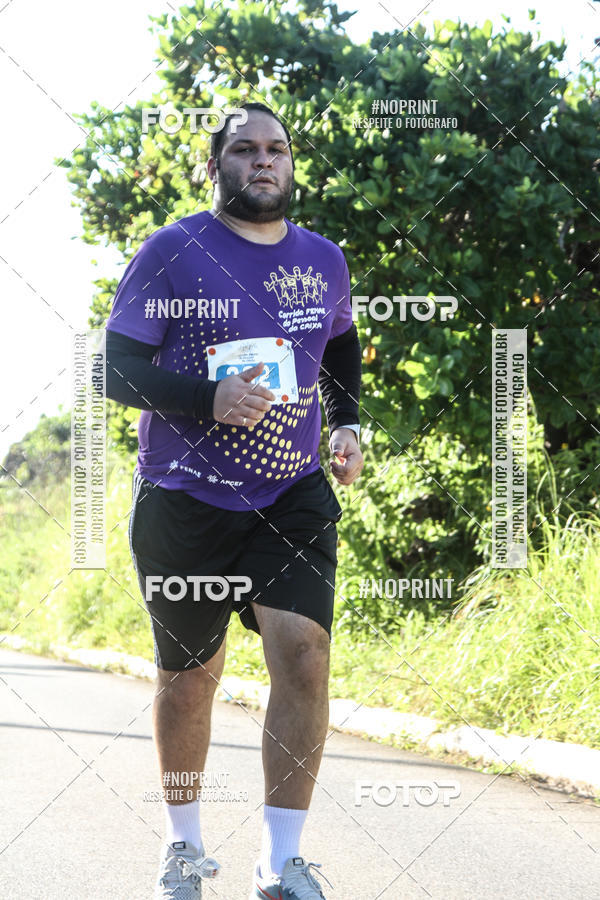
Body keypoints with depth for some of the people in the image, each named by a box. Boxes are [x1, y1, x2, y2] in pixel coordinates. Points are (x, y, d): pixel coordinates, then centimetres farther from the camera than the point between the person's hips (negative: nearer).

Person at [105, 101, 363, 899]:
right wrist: (210, 399, -26)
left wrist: (347, 424, 12)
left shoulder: (324, 261, 8)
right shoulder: (172, 252, -6)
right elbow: (118, 370, -10)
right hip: (185, 502, -2)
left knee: (304, 651, -17)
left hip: (293, 495, 2)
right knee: (190, 676, 9)